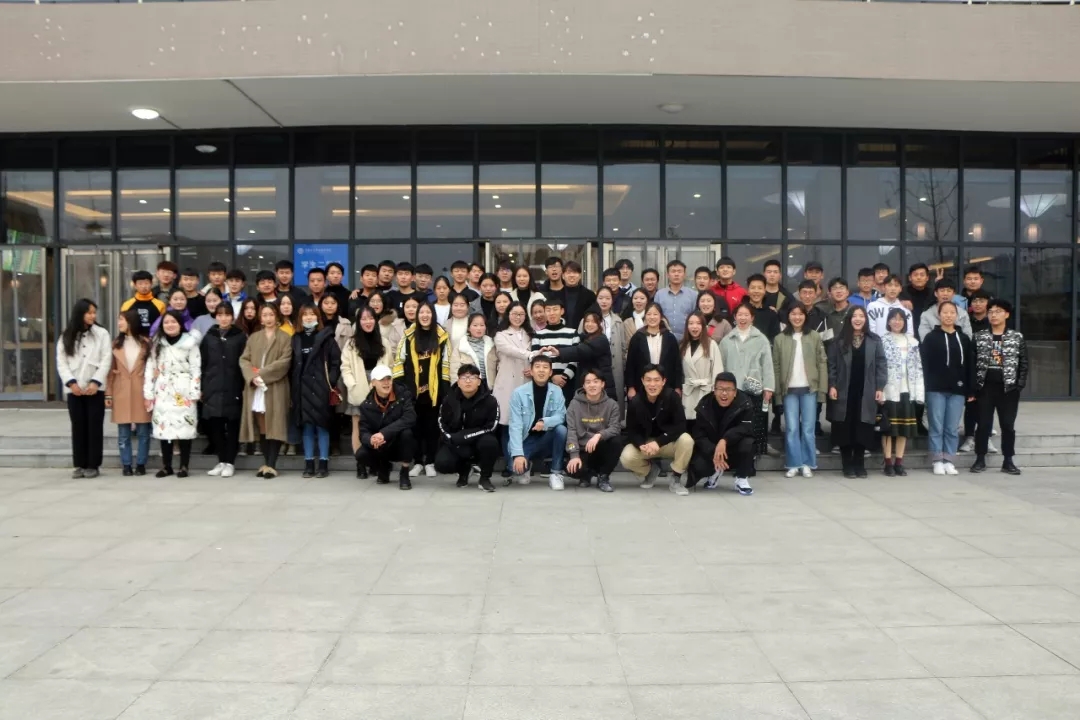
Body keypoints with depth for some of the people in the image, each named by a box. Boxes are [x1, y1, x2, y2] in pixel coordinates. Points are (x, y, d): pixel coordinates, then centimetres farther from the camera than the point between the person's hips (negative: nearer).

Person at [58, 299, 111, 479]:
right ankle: (80, 464, 10)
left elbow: (106, 361, -3)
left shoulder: (102, 333, 4)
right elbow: (61, 362, 4)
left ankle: (93, 465, 4)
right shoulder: (66, 336, 9)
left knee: (95, 426, -1)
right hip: (74, 389, 2)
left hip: (95, 388, -2)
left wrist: (96, 382, -13)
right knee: (78, 426, 5)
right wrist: (71, 382, -10)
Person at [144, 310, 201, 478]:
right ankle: (166, 466, 12)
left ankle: (184, 466, 4)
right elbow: (150, 368, 8)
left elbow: (196, 369, -4)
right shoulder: (157, 343, 10)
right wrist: (148, 393, 4)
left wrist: (194, 393, -8)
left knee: (184, 427, -4)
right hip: (163, 391, 4)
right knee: (163, 427, 4)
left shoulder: (190, 342, -2)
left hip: (183, 391, -4)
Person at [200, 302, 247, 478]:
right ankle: (221, 461, 17)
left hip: (233, 388, -3)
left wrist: (244, 386, -8)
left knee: (232, 426, 2)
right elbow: (202, 364, 9)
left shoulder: (240, 336, 2)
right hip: (212, 389, 3)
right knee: (215, 425, 5)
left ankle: (230, 462, 10)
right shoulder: (209, 337, 11)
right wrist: (201, 387, 3)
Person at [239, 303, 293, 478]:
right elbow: (243, 359, 8)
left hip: (275, 388, -4)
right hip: (255, 387, 4)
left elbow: (284, 361, -8)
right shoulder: (253, 337, 16)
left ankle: (272, 465, -5)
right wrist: (252, 376, -11)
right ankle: (266, 463, 12)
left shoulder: (285, 338, 3)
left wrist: (262, 374, -13)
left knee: (274, 426, -5)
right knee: (262, 427, 6)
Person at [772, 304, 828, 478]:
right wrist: (777, 391, -3)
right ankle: (793, 464, 9)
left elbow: (822, 363, 2)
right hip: (789, 390, 0)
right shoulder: (780, 339, 4)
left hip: (809, 389, 0)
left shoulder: (815, 337, 3)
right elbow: (776, 367, 2)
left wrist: (822, 389, -4)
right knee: (792, 428, 3)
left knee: (808, 429, 4)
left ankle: (807, 464, 12)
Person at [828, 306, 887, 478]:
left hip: (866, 393, 1)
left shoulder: (874, 341, 6)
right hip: (844, 392, -1)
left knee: (862, 429, 2)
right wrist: (832, 385, -7)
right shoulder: (840, 340, 4)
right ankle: (848, 466, 7)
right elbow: (831, 364, 2)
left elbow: (881, 364, 4)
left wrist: (880, 388, -3)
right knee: (845, 429, 0)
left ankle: (859, 465, 12)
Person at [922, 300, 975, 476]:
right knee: (937, 427, 0)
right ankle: (938, 461, 6)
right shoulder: (930, 337, 3)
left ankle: (949, 461, 11)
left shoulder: (964, 339, 11)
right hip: (936, 389, -2)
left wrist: (971, 390, 4)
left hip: (958, 390, 2)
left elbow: (970, 366, 10)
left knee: (952, 428, 5)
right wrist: (925, 386, -11)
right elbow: (924, 364, -3)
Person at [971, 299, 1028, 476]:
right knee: (983, 424, 3)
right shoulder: (979, 337, 4)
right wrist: (972, 387, -5)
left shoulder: (1017, 338, 4)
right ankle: (980, 459, 10)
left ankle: (1008, 461, 12)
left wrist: (1019, 386, -5)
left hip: (1008, 388, 0)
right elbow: (972, 362, 2)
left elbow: (1023, 364, 4)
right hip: (985, 387, 0)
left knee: (1008, 425, 4)